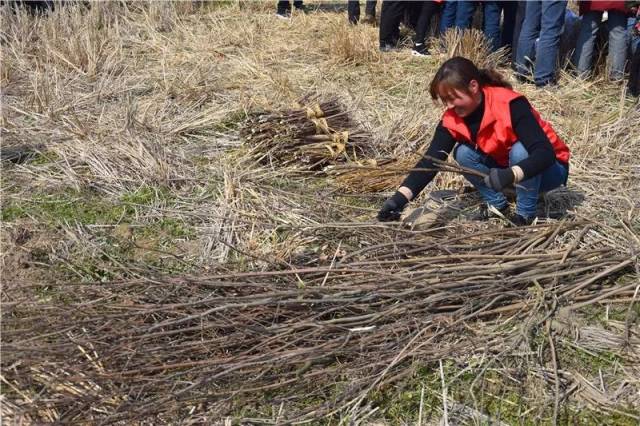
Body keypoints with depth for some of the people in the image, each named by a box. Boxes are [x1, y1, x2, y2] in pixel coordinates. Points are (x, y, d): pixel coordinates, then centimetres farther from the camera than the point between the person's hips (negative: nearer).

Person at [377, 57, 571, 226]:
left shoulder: (511, 105, -32)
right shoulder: (453, 119, -15)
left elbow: (545, 152, -38)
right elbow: (431, 160, -23)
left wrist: (510, 175, -56)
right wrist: (400, 198, -36)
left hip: (547, 167, -5)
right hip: (504, 166, 5)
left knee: (519, 150, -35)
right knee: (463, 153, -18)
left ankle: (525, 213, -14)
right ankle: (498, 205, -1)